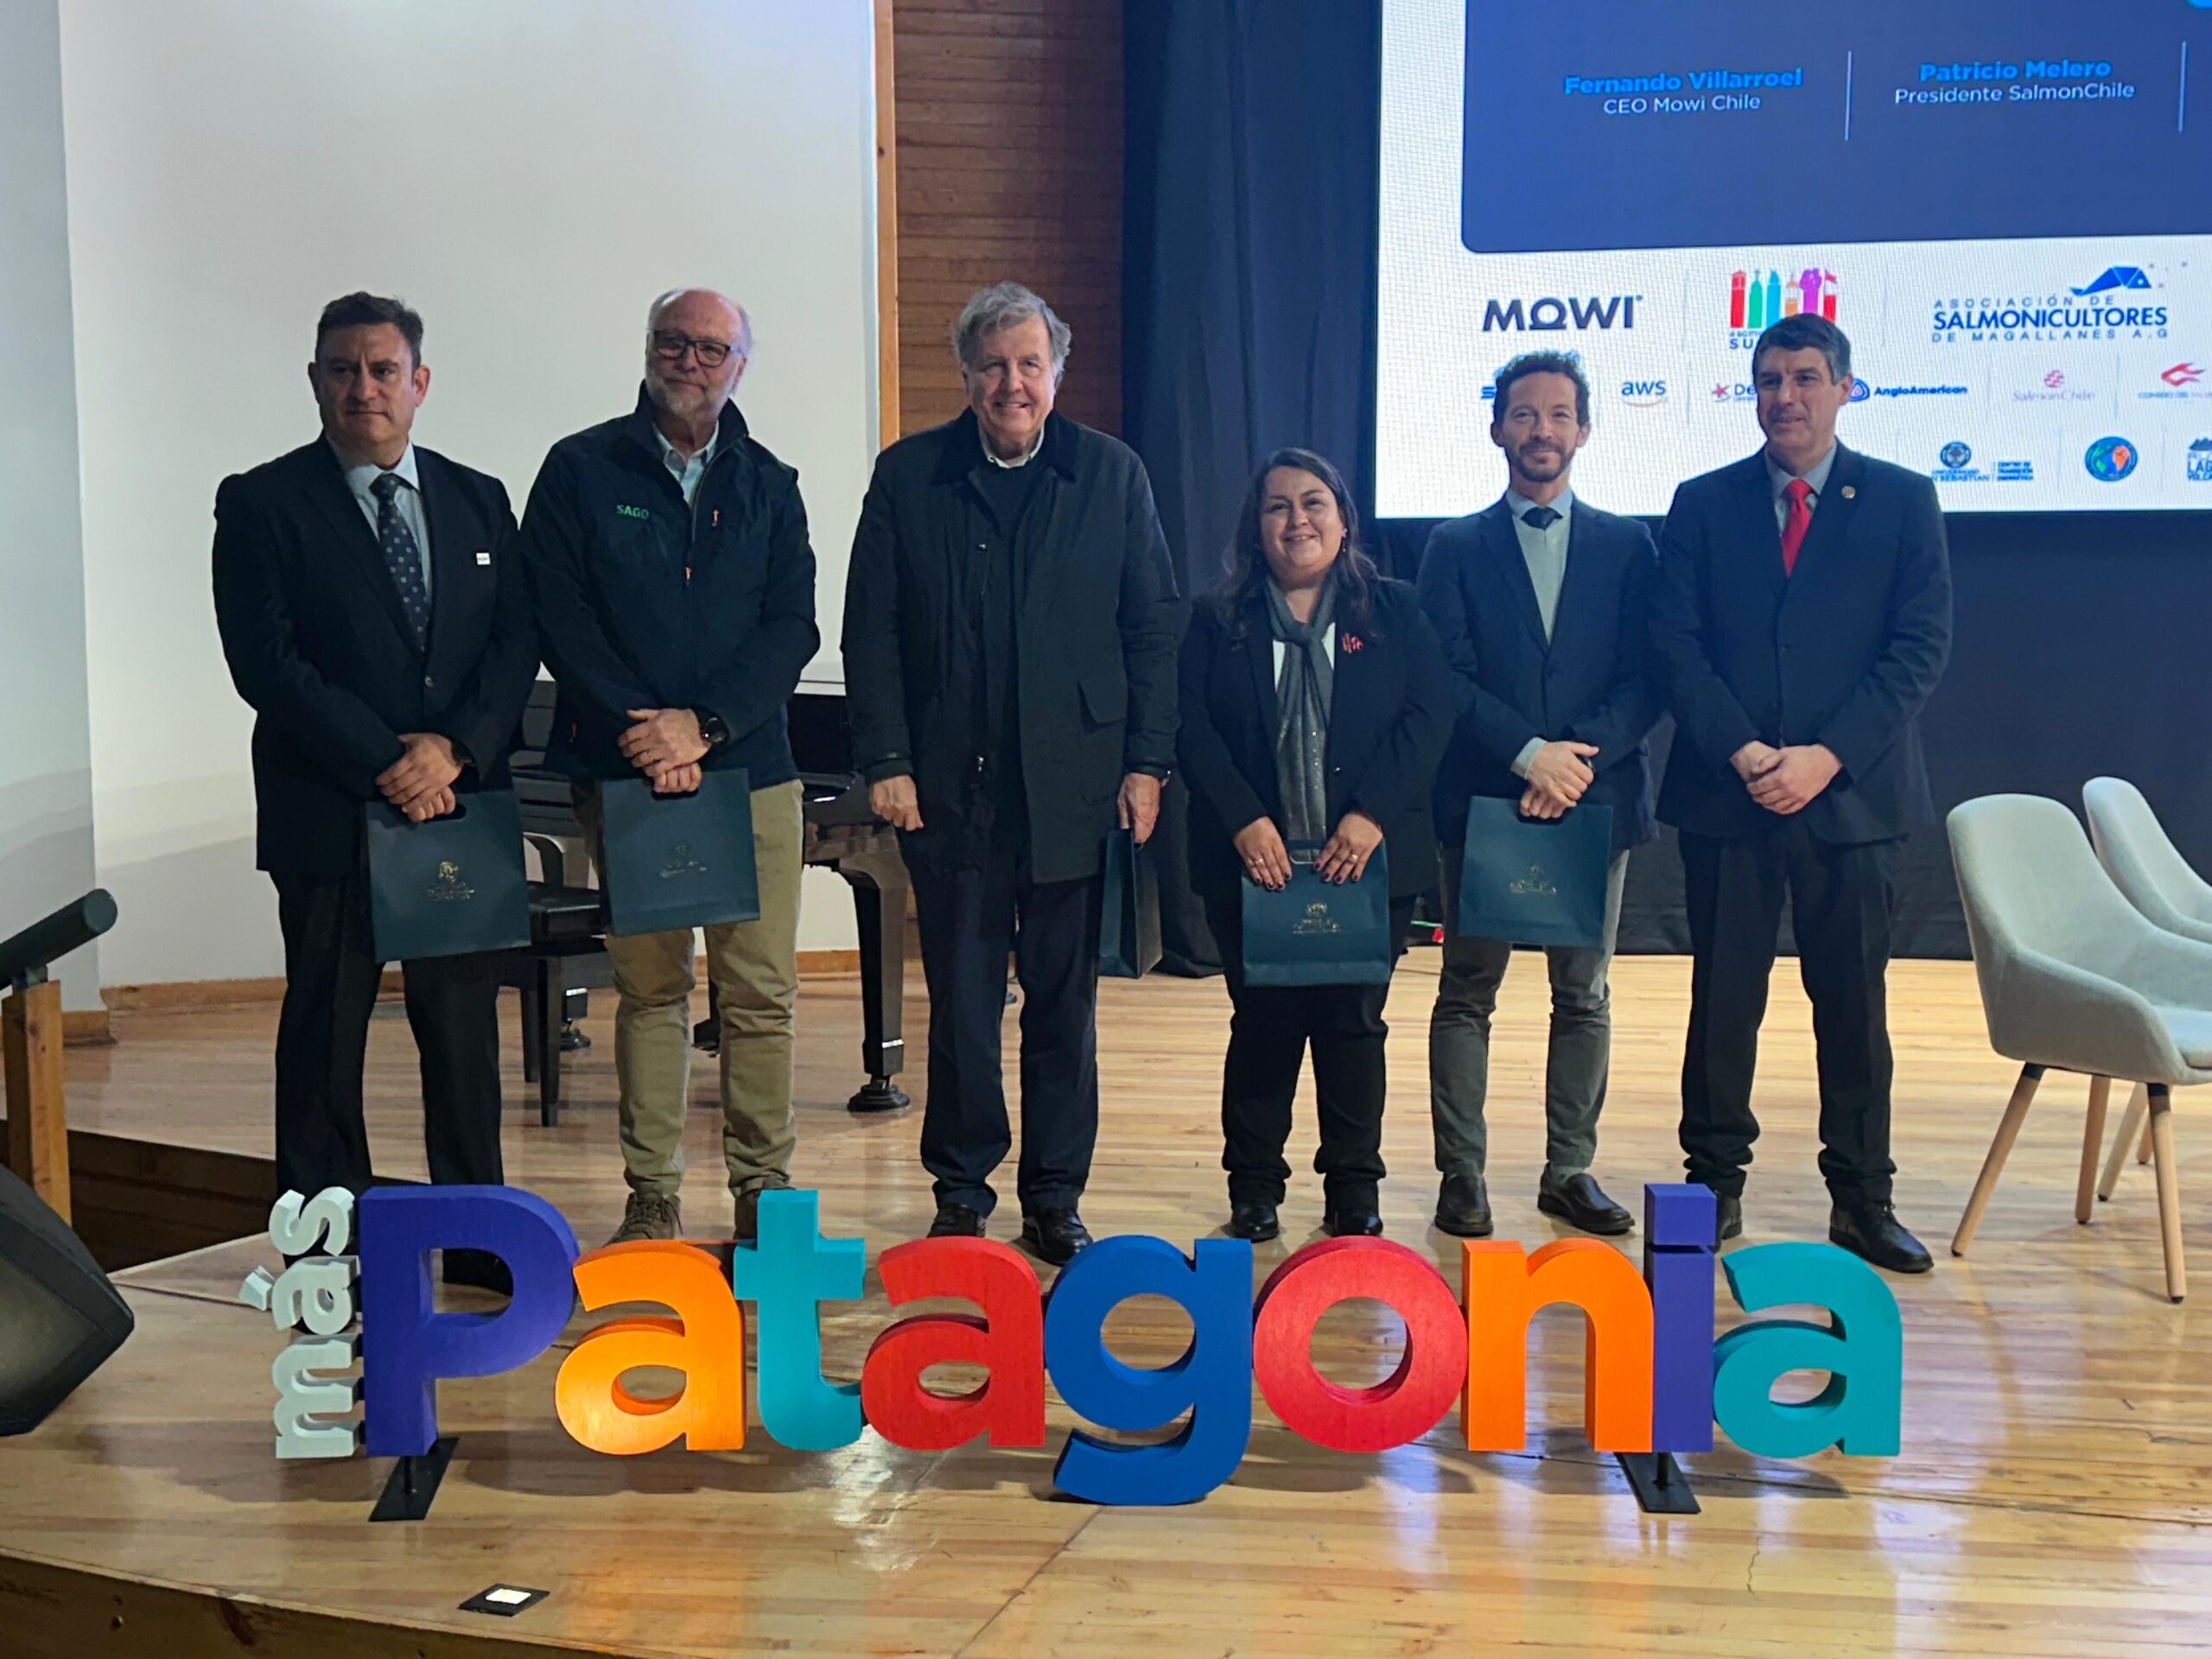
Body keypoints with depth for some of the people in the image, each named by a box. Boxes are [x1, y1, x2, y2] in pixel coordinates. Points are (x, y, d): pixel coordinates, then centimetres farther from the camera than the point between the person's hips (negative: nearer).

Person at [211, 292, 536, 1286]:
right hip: (328, 817, -3)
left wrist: (456, 746, -11)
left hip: (463, 801, 4)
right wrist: (385, 764, -15)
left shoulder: (477, 500, 12)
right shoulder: (262, 504, 0)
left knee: (466, 1024, 10)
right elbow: (265, 663, -10)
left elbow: (518, 640, 5)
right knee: (325, 1031, 5)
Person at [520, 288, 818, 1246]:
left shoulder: (768, 484, 10)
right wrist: (640, 732, -11)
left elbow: (791, 627, 2)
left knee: (761, 991, 0)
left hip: (749, 767, 1)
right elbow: (560, 620, -1)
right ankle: (653, 1196, 13)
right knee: (648, 987, 5)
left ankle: (764, 1189, 10)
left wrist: (704, 723, -11)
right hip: (625, 772, -1)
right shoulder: (581, 470, 5)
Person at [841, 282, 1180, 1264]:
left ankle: (1055, 1199, 20)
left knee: (1065, 1002, 8)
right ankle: (961, 1192, 20)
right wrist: (885, 761, -5)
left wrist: (1147, 763, 0)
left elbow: (1153, 631, 6)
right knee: (960, 1001, 6)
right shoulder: (907, 476, 5)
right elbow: (869, 633, 3)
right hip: (951, 791, 0)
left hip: (1073, 788, 1)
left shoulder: (1114, 476, 6)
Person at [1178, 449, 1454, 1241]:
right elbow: (1194, 729, -2)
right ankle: (1254, 1189, 17)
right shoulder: (1218, 620, 7)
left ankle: (1355, 1191, 18)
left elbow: (1428, 715, -3)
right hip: (1253, 863, 0)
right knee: (1262, 1021, 5)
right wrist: (1245, 821, -14)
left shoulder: (1395, 612, 6)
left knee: (1354, 1024, 6)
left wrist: (1372, 816, -15)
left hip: (1366, 861, 0)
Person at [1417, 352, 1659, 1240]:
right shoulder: (1456, 547, 6)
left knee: (1584, 995, 7)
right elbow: (1449, 678, -4)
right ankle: (1461, 1175, 10)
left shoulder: (1627, 545, 9)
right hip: (1483, 799, -1)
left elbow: (1643, 681, 1)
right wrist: (1531, 754, -16)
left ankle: (1571, 1171, 17)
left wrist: (1578, 757, -14)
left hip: (1594, 798, 2)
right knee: (1467, 993, 3)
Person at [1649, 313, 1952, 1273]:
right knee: (1723, 1000, 6)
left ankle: (1862, 1200, 18)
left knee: (1854, 1004, 7)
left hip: (1853, 793, 0)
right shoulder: (1703, 504, 7)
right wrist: (1742, 752, -13)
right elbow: (1675, 644, 0)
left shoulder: (1902, 501, 4)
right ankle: (1715, 1185, 18)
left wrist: (1827, 756, -14)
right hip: (1727, 793, 1)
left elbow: (1920, 647, -3)